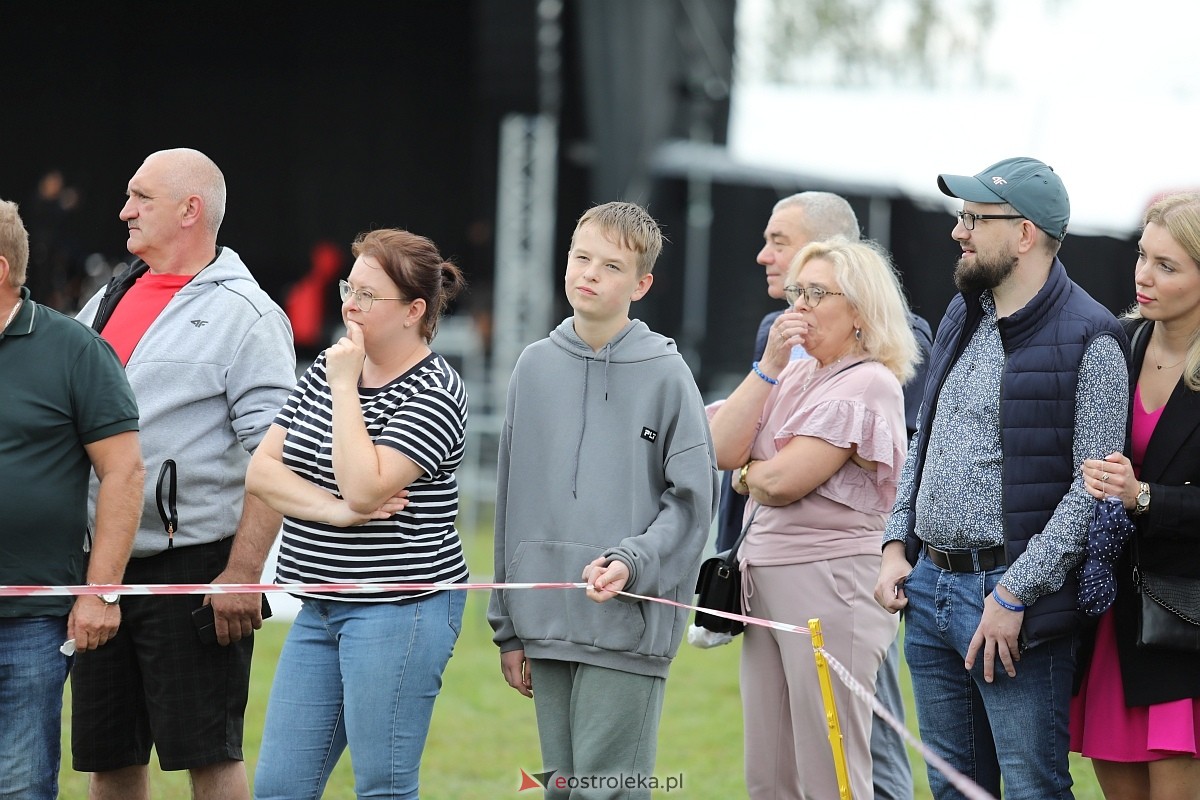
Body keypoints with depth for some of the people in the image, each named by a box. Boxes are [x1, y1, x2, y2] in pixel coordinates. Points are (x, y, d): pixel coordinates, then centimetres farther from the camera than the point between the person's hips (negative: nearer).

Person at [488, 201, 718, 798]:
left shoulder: (664, 373, -4)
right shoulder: (535, 367, 10)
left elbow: (692, 497, -3)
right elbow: (513, 499, 14)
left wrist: (633, 561, -20)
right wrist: (509, 628, 13)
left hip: (629, 627, -5)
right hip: (546, 625, 5)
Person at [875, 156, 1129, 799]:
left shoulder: (1088, 342, -12)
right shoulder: (962, 317, 13)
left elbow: (1094, 488, -16)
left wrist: (1014, 595, -19)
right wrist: (897, 545, 9)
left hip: (1014, 601, -8)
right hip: (928, 587, 8)